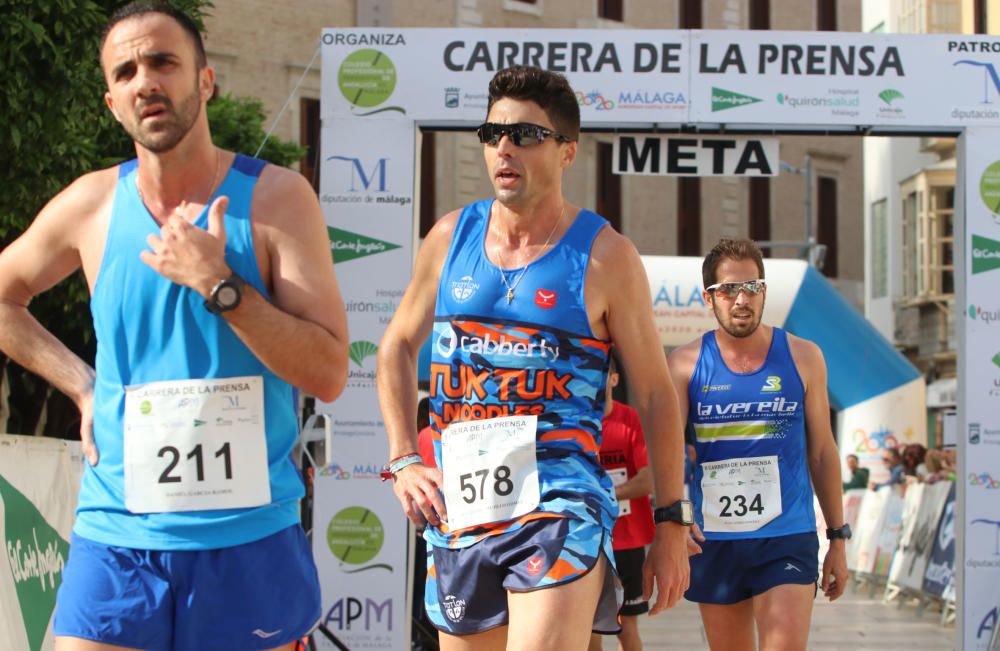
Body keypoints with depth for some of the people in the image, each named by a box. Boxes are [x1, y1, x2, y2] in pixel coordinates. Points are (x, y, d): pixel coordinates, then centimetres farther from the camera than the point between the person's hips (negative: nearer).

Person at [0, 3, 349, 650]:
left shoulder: (276, 197, -3)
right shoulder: (92, 204, 4)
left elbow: (329, 374, -10)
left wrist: (216, 282, -17)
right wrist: (82, 384, 8)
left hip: (249, 545, -1)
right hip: (116, 542, 2)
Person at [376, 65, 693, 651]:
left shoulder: (604, 256, -2)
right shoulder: (451, 237, 9)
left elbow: (656, 393, 3)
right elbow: (398, 346, 21)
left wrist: (672, 523, 2)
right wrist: (404, 460, 10)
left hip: (560, 499, -5)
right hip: (457, 508, 5)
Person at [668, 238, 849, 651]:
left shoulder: (802, 358, 5)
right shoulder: (685, 365, 2)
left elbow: (822, 451, 10)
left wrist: (838, 538, 10)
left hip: (787, 539, -1)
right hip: (714, 541, 1)